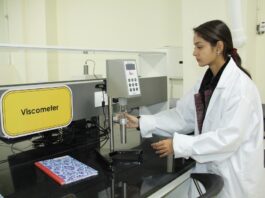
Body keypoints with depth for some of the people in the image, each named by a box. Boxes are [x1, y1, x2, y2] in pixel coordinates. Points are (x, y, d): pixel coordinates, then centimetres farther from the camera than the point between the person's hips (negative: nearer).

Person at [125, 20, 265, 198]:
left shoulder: (240, 85, -20)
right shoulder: (207, 81, 4)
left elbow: (229, 137, -26)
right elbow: (182, 115, 0)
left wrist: (178, 145, -27)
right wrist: (141, 123, -7)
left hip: (236, 175, -6)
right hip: (210, 169, 6)